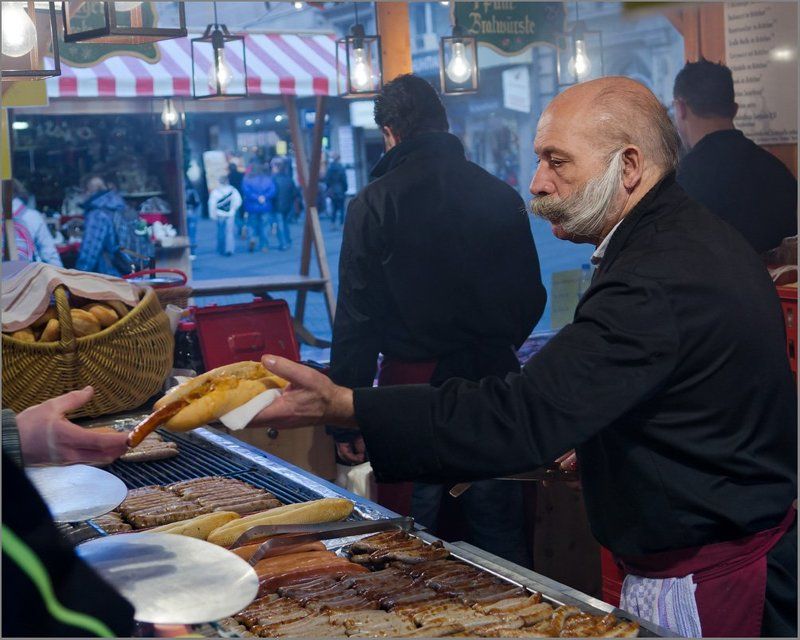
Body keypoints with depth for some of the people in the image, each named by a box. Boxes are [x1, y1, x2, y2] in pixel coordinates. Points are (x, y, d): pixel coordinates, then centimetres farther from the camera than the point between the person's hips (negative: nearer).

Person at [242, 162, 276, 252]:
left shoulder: (247, 179, -3)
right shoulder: (268, 179, 1)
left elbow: (247, 192, -15)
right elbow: (272, 191, -11)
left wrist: (256, 198, -12)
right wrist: (264, 197, -15)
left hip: (252, 207, -1)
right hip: (266, 207, 1)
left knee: (252, 224, 14)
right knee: (265, 226, 6)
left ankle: (253, 238, -12)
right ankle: (264, 246, 5)